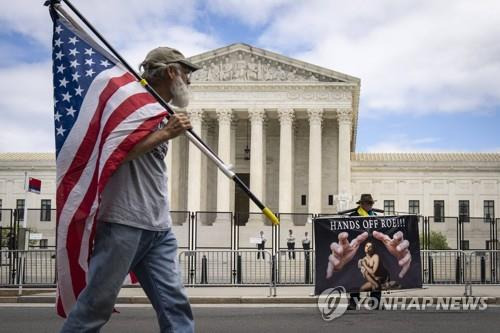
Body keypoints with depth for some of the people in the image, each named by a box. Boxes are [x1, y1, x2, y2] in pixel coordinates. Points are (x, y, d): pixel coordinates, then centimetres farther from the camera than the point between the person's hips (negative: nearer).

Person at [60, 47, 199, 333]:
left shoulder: (162, 113, 21)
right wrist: (165, 133, -15)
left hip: (160, 229, 8)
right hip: (124, 223, -8)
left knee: (175, 304, 1)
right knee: (97, 302, -2)